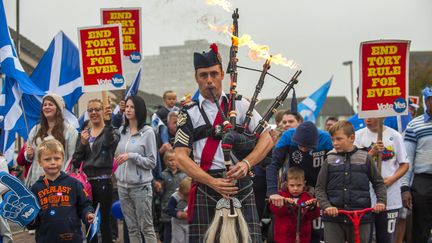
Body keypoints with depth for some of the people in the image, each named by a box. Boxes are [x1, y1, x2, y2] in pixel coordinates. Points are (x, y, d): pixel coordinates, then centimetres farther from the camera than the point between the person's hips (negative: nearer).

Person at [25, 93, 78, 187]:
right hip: (35, 179, 5)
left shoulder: (69, 130, -1)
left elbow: (72, 157, -5)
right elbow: (29, 157, 24)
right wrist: (29, 155, 1)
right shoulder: (35, 130, 16)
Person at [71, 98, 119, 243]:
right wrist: (82, 144, -8)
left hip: (104, 181, -5)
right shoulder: (84, 134, 12)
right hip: (87, 182, 5)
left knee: (104, 221, -1)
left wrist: (108, 122, -43)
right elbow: (75, 163, 7)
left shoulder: (110, 131, 0)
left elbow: (110, 141, -27)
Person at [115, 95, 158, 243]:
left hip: (141, 186, -5)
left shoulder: (148, 132, -8)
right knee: (132, 229, 11)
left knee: (146, 228, -1)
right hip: (123, 185, 5)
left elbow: (152, 162, -10)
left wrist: (131, 156, -18)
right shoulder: (122, 131, 7)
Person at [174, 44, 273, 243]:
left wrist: (246, 163, -13)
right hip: (205, 187, 0)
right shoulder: (189, 114, 9)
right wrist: (213, 182, -12)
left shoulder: (240, 105, 12)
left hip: (241, 186, 1)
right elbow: (181, 157, 1)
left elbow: (266, 139, 6)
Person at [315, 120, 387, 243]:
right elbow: (320, 188, 4)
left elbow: (378, 183, 9)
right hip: (333, 217, 0)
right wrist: (326, 206, -12)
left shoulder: (364, 158, 4)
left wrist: (381, 201, -7)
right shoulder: (330, 160, 4)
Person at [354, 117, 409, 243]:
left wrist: (391, 179, -11)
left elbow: (404, 164, 6)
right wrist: (372, 153, -15)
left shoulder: (394, 136, 3)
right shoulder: (358, 135, 4)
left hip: (390, 198, 0)